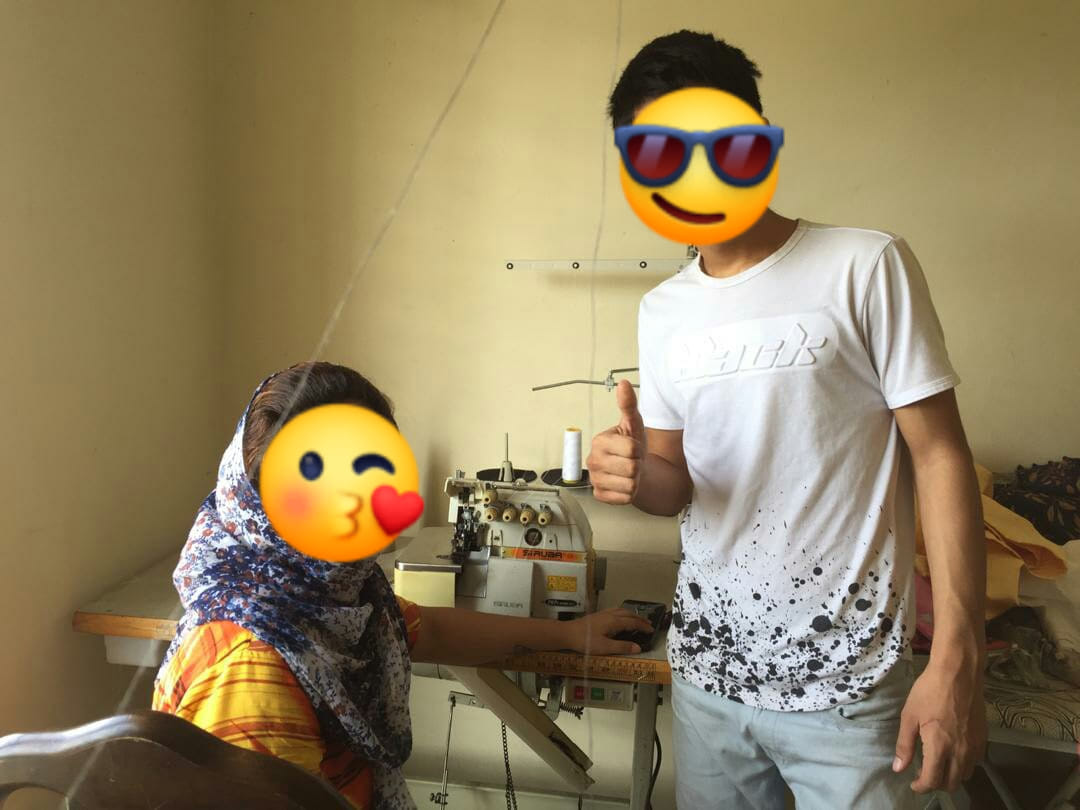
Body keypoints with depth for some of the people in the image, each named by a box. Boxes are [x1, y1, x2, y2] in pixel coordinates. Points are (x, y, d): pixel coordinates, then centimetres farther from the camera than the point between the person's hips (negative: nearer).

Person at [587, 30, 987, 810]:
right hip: (707, 663, 5)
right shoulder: (663, 312, 5)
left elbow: (940, 456, -9)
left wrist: (956, 661, -14)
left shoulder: (866, 268, -10)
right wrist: (636, 474, -14)